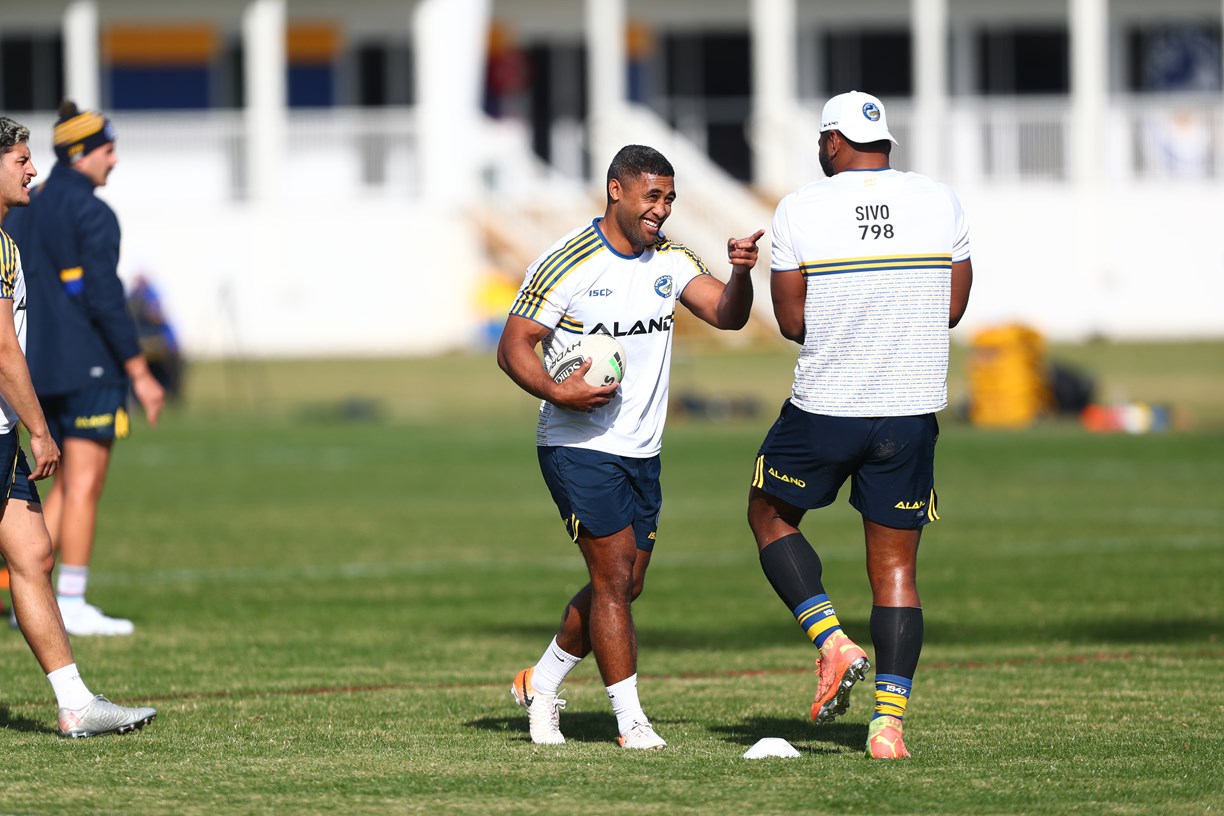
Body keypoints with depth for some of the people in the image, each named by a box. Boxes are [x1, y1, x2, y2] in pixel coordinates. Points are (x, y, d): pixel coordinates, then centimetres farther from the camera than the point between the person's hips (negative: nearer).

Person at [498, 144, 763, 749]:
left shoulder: (670, 260, 6)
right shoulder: (567, 263, -12)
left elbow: (725, 314, -5)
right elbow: (513, 346, -11)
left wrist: (741, 274, -26)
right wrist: (556, 392, -28)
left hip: (642, 449, 7)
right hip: (578, 446, -7)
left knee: (625, 585, 11)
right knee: (614, 579, -11)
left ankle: (542, 683, 29)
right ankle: (631, 721, -6)